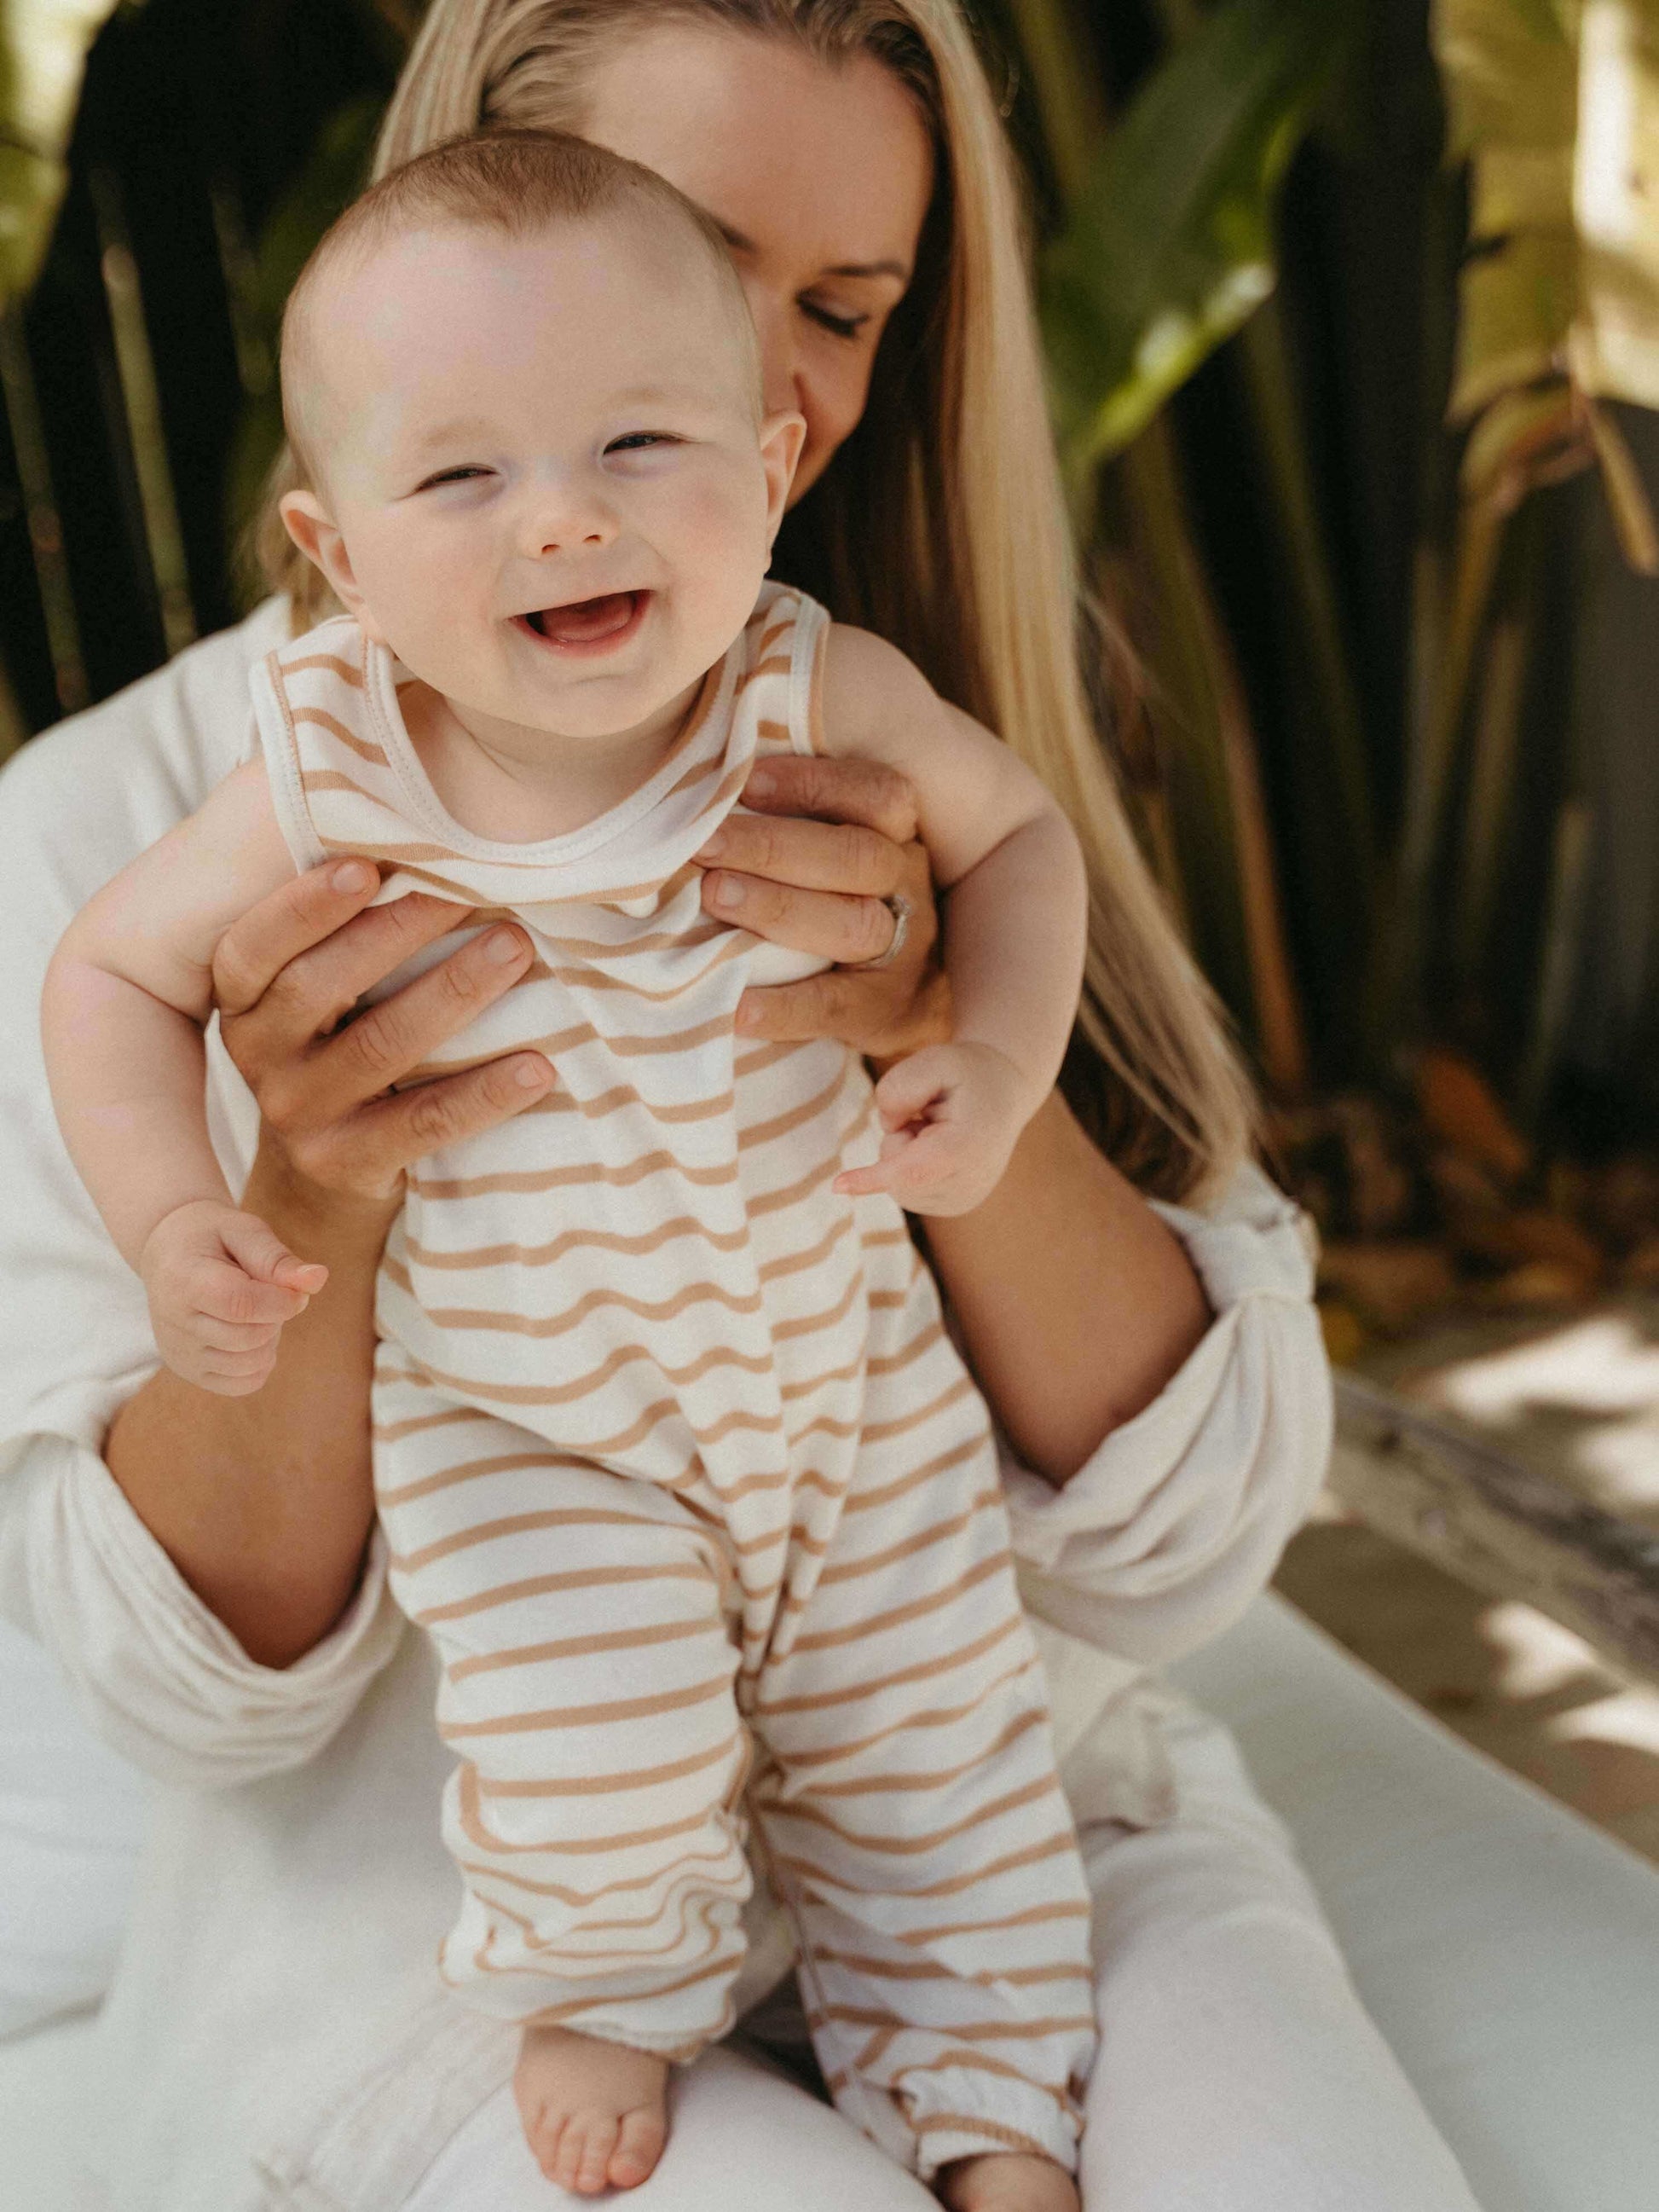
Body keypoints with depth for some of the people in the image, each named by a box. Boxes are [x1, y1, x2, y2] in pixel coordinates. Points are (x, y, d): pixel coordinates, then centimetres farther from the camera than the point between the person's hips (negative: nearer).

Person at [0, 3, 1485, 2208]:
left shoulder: (904, 774, 3)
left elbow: (1187, 1545, -5)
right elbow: (196, 1680, -6)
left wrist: (951, 1049, -22)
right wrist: (297, 1212, -25)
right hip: (442, 1941, -2)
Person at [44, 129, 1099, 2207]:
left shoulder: (828, 702, -19)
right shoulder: (329, 785, -22)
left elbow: (1017, 830, 0)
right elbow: (115, 969, -6)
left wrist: (998, 1062, -17)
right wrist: (174, 1221, -21)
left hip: (854, 1378, 2)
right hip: (518, 1424, -2)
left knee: (934, 1769, 12)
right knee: (601, 1756, -20)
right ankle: (603, 1980, 16)